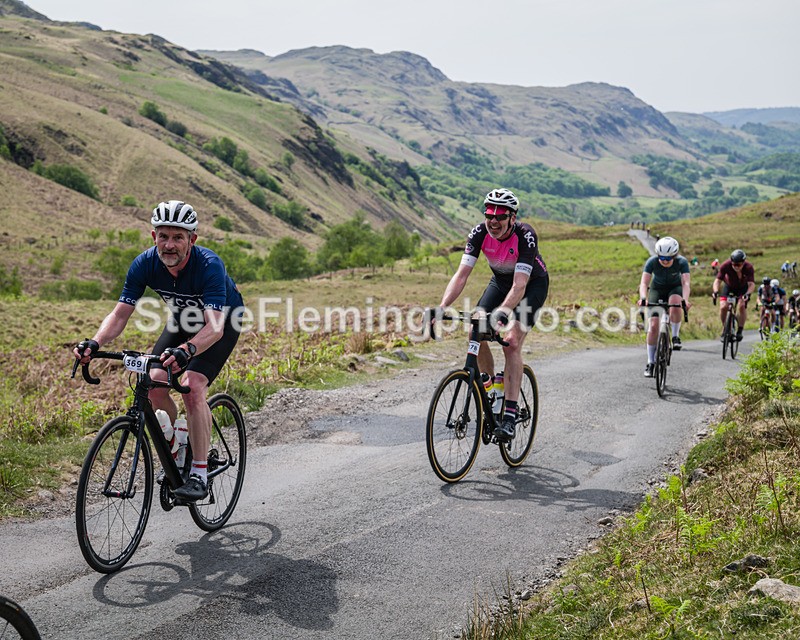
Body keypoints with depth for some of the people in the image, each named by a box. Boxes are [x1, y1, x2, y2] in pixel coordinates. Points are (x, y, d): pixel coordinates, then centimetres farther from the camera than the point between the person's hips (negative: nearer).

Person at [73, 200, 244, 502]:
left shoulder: (209, 265, -36)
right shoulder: (145, 264, -22)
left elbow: (215, 327, -45)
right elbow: (120, 313, -21)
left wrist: (187, 350, -64)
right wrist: (94, 343, -40)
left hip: (223, 321, -5)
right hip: (183, 320, 5)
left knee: (193, 387, -25)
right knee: (154, 384, -13)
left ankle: (200, 474, -16)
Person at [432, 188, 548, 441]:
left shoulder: (525, 235, -34)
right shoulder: (479, 233, -23)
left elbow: (519, 285, -41)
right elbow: (461, 275, -27)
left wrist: (503, 312, -58)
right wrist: (441, 308, -40)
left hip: (533, 284, -5)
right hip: (500, 281, 5)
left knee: (511, 342, -22)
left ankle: (510, 414, -21)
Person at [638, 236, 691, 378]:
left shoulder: (682, 262, -28)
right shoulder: (652, 261, -27)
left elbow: (686, 283, -38)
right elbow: (644, 282, -35)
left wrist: (685, 299, -56)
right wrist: (643, 298, -55)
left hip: (675, 288, -1)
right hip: (657, 289, 1)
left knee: (675, 302, -38)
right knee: (653, 325, -13)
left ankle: (675, 336, -17)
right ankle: (650, 362, -3)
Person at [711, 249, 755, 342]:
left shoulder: (748, 267, -32)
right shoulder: (726, 265, -32)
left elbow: (751, 284, -39)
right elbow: (718, 280, -33)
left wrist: (748, 294, -58)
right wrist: (715, 292, -52)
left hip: (743, 287, -1)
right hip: (729, 286, 1)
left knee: (742, 306, -24)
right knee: (723, 307, -18)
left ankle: (740, 331, -9)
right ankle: (724, 329, 3)